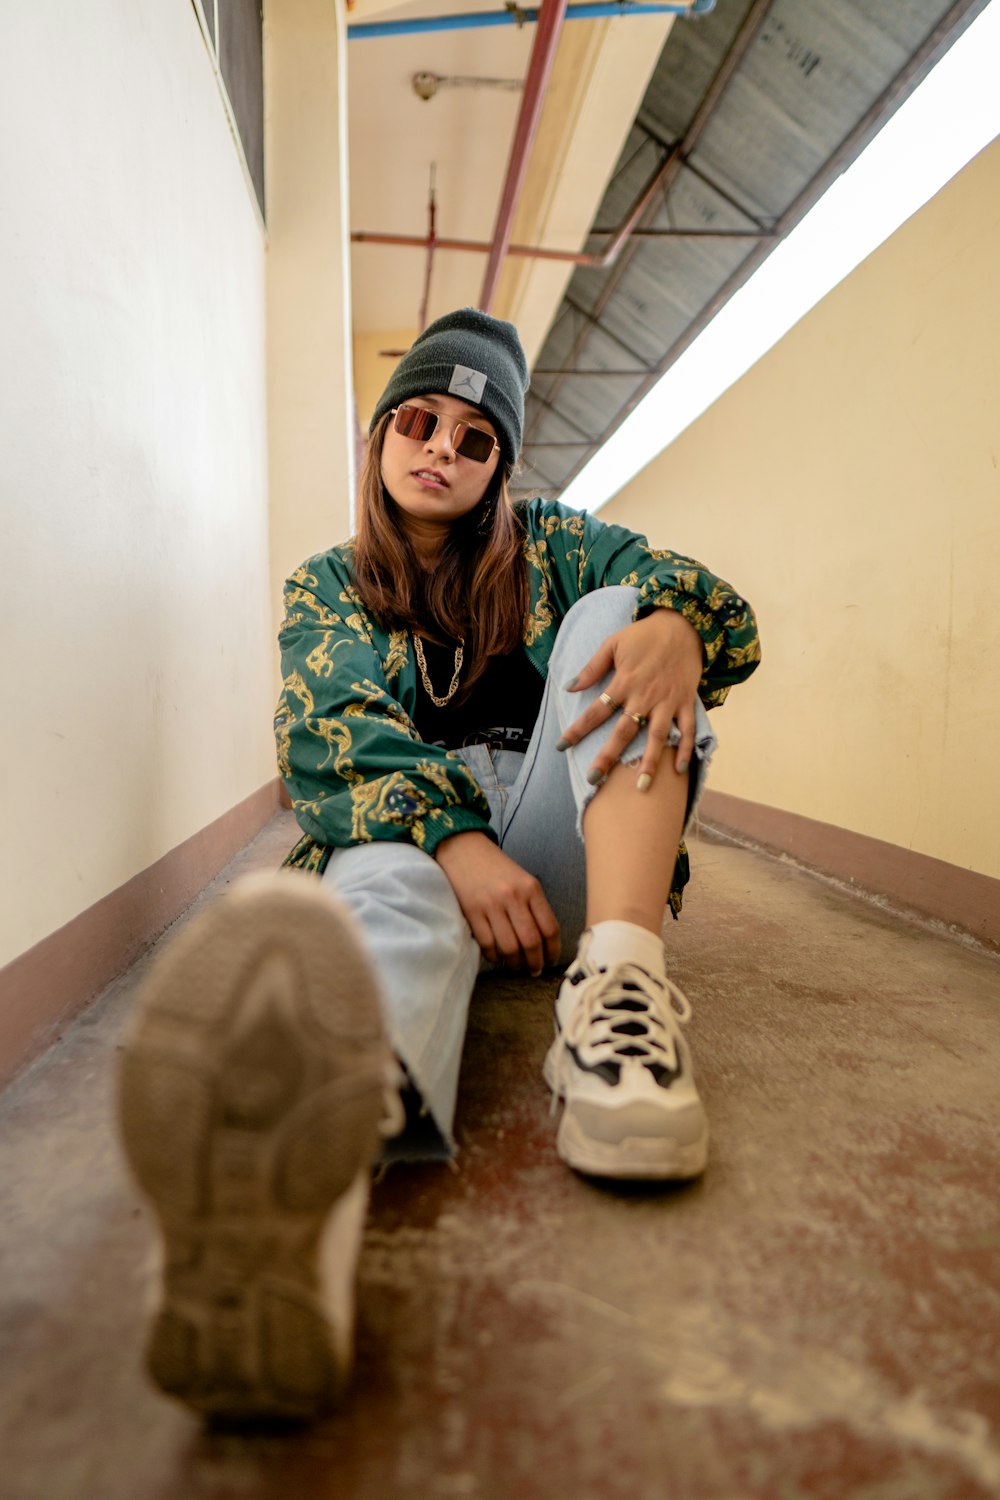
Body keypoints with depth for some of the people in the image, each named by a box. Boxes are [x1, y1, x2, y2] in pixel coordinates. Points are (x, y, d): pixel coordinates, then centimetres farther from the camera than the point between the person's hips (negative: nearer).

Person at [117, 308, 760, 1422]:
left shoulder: (549, 545, 17)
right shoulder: (328, 587, 14)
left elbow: (709, 600, 2)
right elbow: (332, 735, -5)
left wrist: (674, 623, -26)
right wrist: (452, 837, -27)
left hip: (557, 857, 2)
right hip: (410, 838, -1)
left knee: (611, 613, -17)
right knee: (386, 886, -36)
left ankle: (619, 989, -38)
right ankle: (314, 1158, -72)